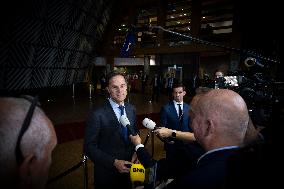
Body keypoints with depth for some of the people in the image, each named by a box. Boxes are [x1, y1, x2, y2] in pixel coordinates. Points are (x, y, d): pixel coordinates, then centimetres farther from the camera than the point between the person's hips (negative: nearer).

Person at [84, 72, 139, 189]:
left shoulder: (131, 109, -3)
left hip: (128, 169, 5)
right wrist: (114, 162, -21)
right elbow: (89, 147, -16)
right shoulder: (97, 115, -21)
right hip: (107, 172, -5)